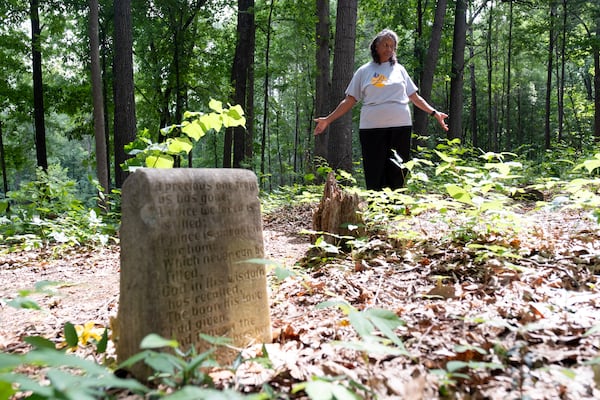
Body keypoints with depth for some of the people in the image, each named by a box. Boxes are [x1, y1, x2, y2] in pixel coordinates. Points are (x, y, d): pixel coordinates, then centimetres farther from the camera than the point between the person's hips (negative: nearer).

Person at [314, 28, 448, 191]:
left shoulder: (399, 69, 15)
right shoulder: (364, 71, 10)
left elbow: (415, 97, 17)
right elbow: (349, 101, 9)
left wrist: (434, 113, 8)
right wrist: (328, 119, 0)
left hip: (400, 127, 2)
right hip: (372, 128, -1)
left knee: (397, 175, 2)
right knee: (375, 177, -2)